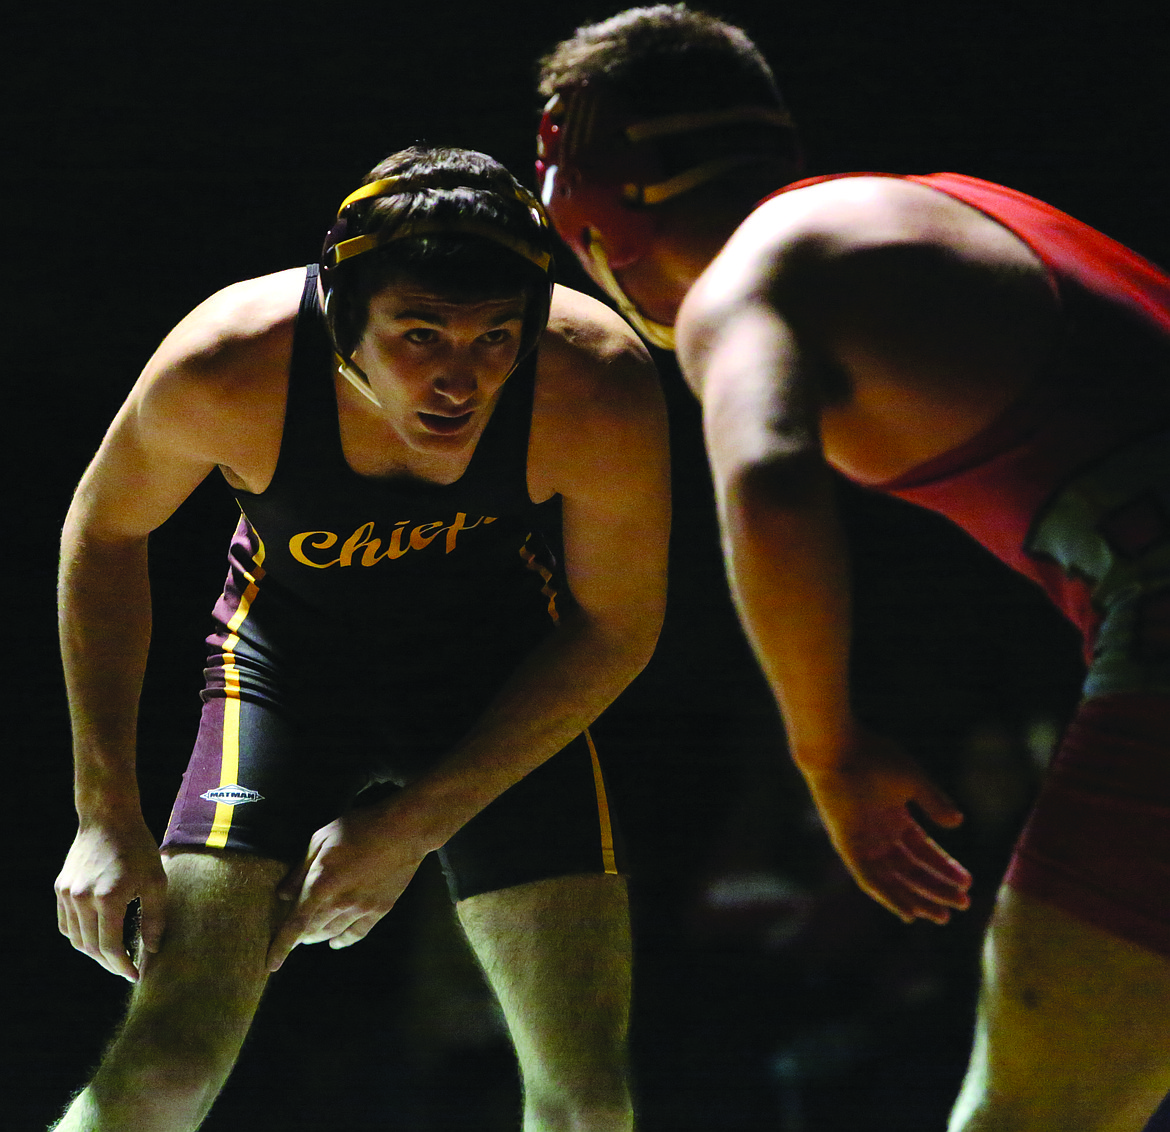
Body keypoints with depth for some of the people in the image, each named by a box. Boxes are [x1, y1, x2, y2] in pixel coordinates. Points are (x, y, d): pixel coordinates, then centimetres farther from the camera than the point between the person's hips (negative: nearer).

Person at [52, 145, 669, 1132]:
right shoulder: (224, 372, -31)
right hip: (291, 645, -1)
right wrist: (107, 814, -11)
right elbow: (105, 532, -9)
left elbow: (616, 632, -13)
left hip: (509, 668, 1)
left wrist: (419, 821, -14)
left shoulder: (598, 391, -31)